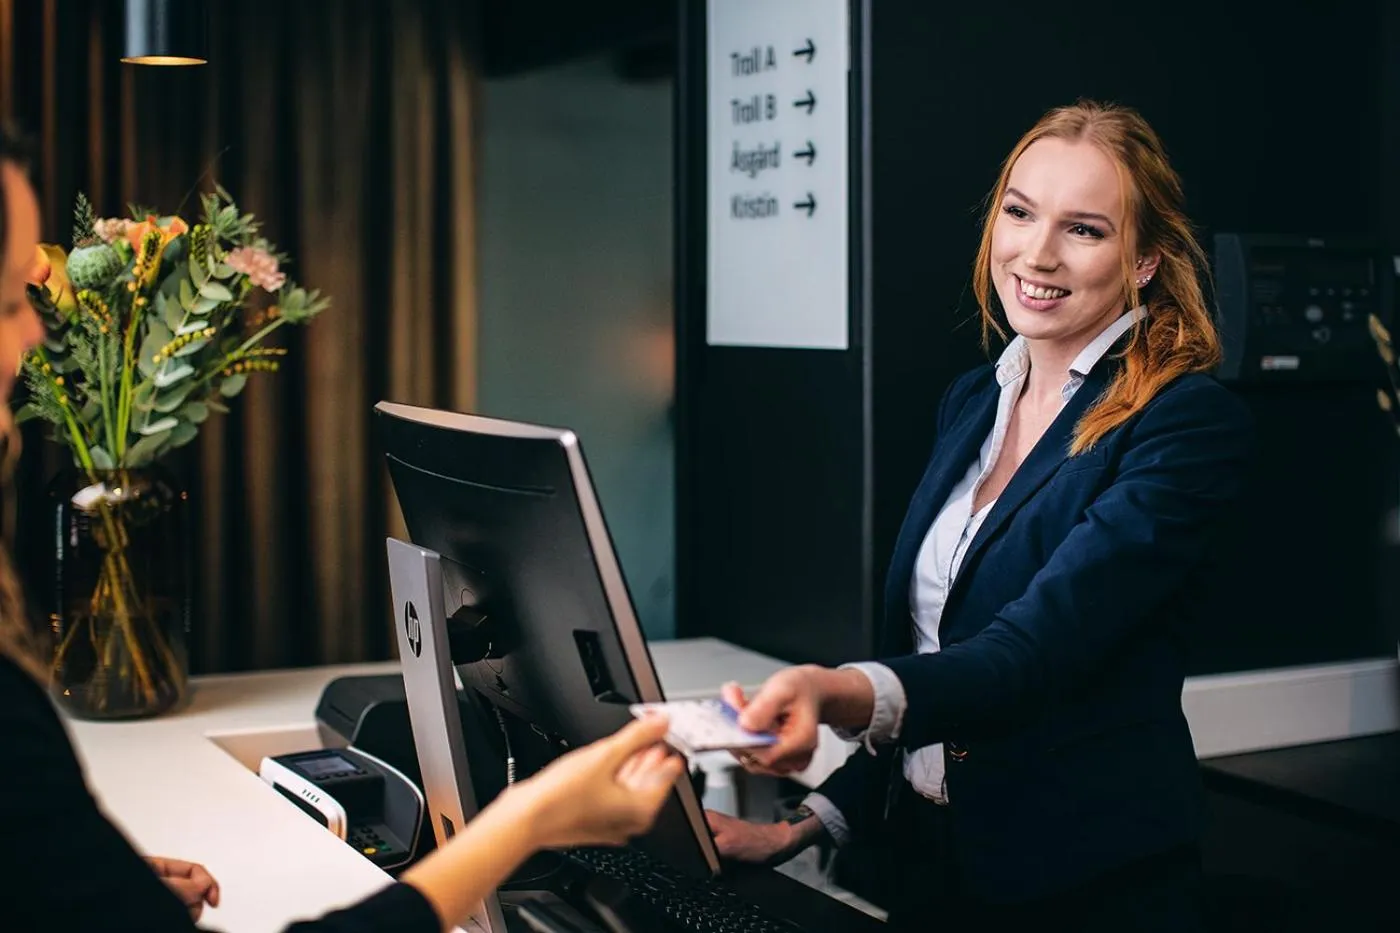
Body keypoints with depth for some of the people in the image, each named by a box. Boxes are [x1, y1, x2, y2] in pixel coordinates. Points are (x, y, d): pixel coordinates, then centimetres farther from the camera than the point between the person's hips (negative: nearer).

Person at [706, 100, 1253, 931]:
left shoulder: (1192, 423, -16)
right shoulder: (971, 402, 6)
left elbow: (1039, 649, -28)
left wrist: (848, 693, -44)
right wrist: (816, 824, 6)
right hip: (929, 859, 6)